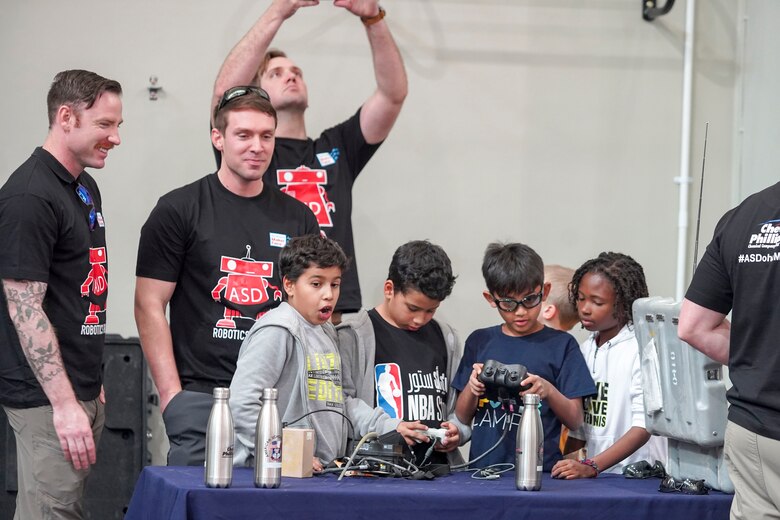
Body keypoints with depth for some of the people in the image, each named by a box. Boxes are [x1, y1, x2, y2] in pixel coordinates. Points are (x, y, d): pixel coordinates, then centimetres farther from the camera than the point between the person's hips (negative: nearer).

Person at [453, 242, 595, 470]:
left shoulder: (561, 344, 7)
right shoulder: (479, 342, 15)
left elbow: (576, 421, 4)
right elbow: (462, 418, 15)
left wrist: (548, 391, -13)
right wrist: (472, 388, -4)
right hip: (483, 469, 3)